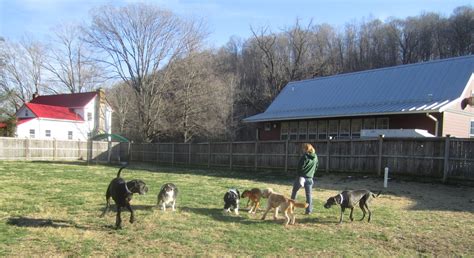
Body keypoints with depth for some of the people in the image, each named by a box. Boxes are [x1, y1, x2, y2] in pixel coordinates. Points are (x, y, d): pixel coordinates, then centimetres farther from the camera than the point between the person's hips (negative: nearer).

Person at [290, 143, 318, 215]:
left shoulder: (304, 156, -15)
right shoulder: (315, 157, 3)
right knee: (309, 194, 7)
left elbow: (300, 167, -15)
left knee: (294, 191, 15)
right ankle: (309, 210, 4)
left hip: (302, 176, -4)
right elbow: (316, 166, 15)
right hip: (310, 178, 5)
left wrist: (299, 175, -2)